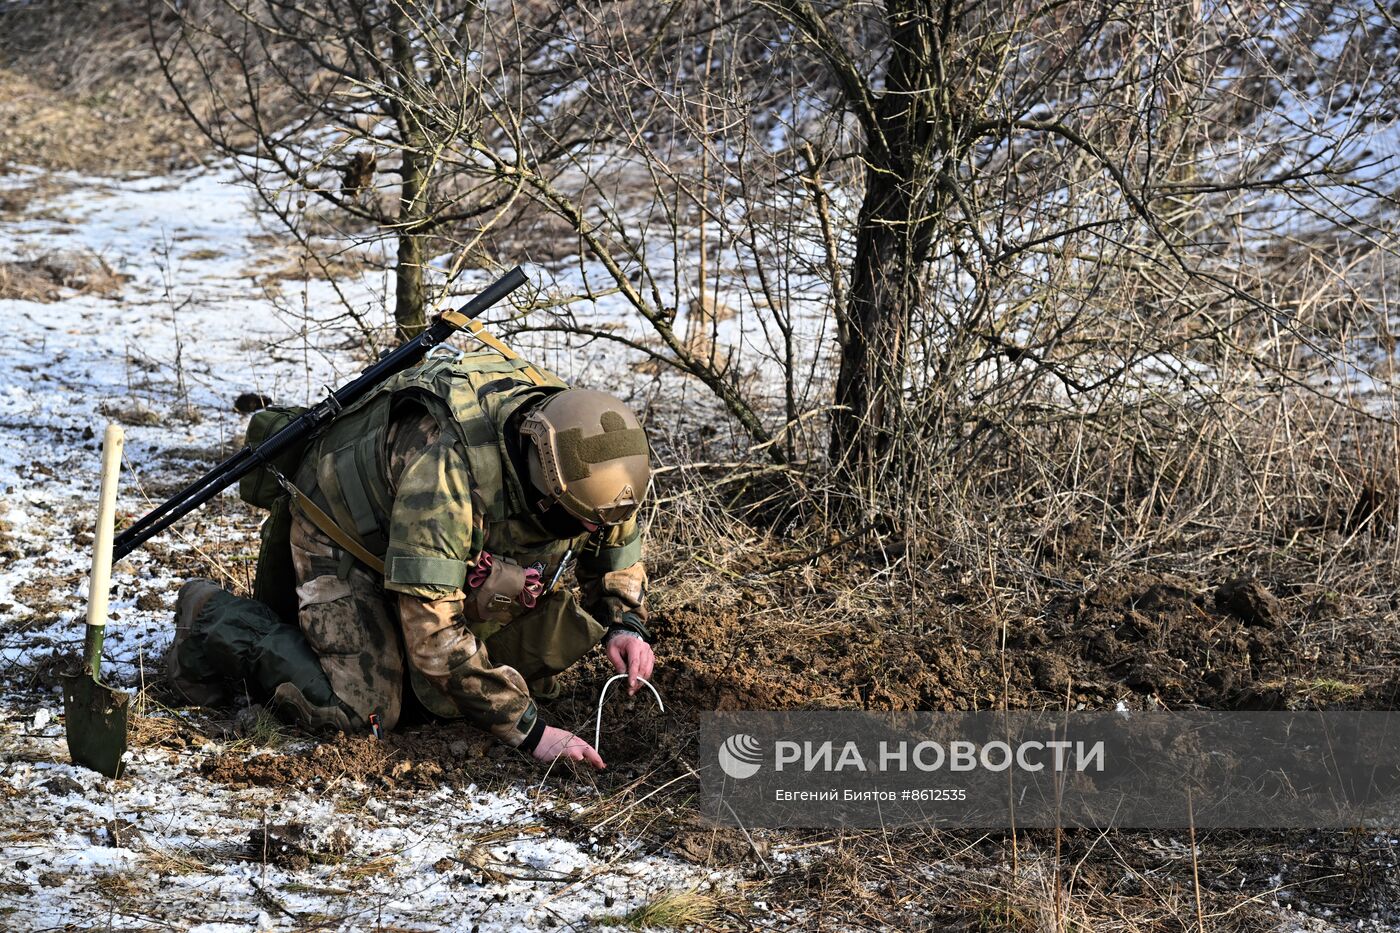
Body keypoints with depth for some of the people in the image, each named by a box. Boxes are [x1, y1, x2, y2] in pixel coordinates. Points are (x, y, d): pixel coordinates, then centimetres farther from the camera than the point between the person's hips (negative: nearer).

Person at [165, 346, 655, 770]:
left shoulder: (580, 458, -22)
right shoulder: (445, 470, -44)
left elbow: (617, 541, 0)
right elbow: (432, 630, -43)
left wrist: (625, 623, -20)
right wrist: (526, 730, -41)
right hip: (345, 537, -7)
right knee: (362, 709, -19)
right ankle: (214, 620, 2)